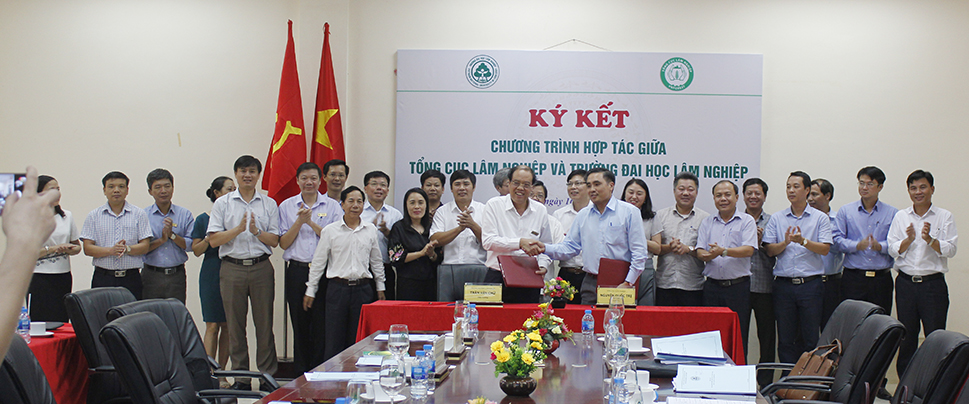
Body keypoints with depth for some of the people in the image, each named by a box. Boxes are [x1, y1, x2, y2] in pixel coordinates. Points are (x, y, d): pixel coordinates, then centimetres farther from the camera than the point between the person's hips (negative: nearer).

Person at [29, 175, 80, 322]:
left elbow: (77, 246, 18)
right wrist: (52, 249, -17)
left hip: (64, 277, 5)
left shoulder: (67, 216, 12)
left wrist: (70, 249, -4)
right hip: (40, 278, -5)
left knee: (61, 323, 2)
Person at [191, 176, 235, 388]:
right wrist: (210, 237, -13)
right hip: (211, 274, -2)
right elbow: (196, 250, 3)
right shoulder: (204, 219, 4)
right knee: (212, 325, -5)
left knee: (227, 325, 4)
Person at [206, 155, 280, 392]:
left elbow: (274, 240, 5)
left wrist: (256, 231, -13)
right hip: (232, 268, 0)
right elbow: (214, 240, -2)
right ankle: (240, 377, 12)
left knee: (264, 323, 1)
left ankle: (267, 376, 8)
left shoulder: (269, 204, 10)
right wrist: (239, 229, -14)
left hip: (261, 268, 0)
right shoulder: (222, 203, 7)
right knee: (235, 325, 3)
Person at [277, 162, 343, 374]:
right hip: (297, 271, 1)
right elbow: (283, 243, 4)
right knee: (300, 323, 4)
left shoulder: (332, 206, 5)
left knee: (322, 324, -3)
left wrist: (312, 223, -11)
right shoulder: (287, 206, 9)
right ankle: (301, 373, 13)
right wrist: (299, 222, -8)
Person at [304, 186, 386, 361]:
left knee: (358, 340, 5)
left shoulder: (371, 230, 7)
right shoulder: (330, 231, 1)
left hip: (362, 289, 2)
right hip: (338, 288, -2)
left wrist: (380, 287, 16)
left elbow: (376, 261, 16)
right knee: (334, 341, -1)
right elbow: (318, 262, 5)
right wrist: (310, 291, 5)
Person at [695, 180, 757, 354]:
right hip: (712, 286, 3)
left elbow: (749, 250, -10)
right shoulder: (707, 222, 15)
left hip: (738, 286, -3)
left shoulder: (747, 221, 4)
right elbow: (700, 252, 6)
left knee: (738, 337, -3)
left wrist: (723, 251, -25)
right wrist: (708, 255, -18)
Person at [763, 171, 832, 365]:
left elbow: (825, 249, -6)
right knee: (785, 339, 6)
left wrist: (803, 241, -20)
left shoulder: (820, 218, 5)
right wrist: (785, 243, -15)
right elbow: (769, 251, 3)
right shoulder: (777, 218, 10)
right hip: (783, 285, 2)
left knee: (810, 339, 0)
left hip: (810, 284, -2)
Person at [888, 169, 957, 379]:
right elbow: (893, 250, 3)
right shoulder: (900, 217, 9)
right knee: (906, 338, 7)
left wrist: (929, 239, -21)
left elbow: (950, 250, -6)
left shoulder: (944, 217, 3)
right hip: (906, 283, 2)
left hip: (933, 284, -2)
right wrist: (909, 239, -15)